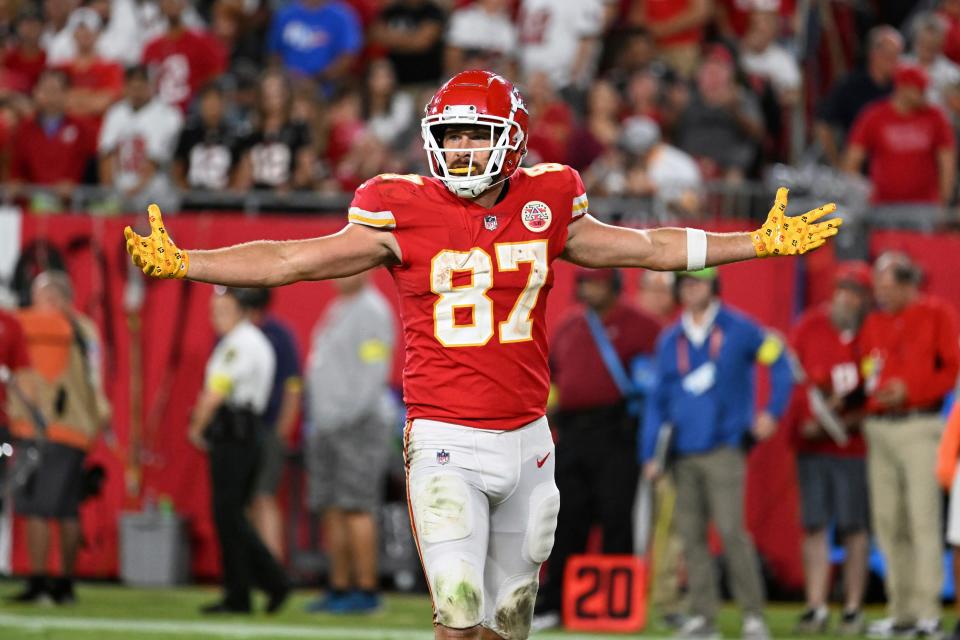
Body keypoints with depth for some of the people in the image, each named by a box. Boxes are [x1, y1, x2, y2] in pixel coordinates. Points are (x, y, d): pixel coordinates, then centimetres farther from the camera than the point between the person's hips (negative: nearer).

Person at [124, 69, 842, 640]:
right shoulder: (405, 215, -3)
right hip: (447, 442, -3)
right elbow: (292, 261, -2)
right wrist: (180, 263, -10)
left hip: (527, 439, 3)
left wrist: (761, 244, 20)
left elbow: (648, 248, 18)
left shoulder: (543, 207, 6)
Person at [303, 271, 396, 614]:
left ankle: (366, 591, -12)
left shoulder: (371, 310, -9)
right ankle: (339, 589, 11)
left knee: (356, 508, -12)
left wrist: (346, 417, -20)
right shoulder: (338, 310, 20)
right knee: (332, 511, 8)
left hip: (359, 422, -9)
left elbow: (373, 371, -17)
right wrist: (319, 420, 17)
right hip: (328, 426, 9)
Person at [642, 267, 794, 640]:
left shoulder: (738, 330, 1)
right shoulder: (669, 340, 12)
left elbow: (779, 361, 8)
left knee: (730, 530, -14)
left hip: (723, 450, -4)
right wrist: (650, 455, 7)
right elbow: (658, 400, 13)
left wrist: (773, 412, 0)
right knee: (691, 535, 2)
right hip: (683, 453, 4)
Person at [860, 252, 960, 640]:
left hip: (919, 427, -6)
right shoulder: (873, 323, 18)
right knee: (887, 521, 4)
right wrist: (862, 389, 0)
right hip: (879, 429, 6)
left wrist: (910, 389, -13)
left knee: (923, 517, -12)